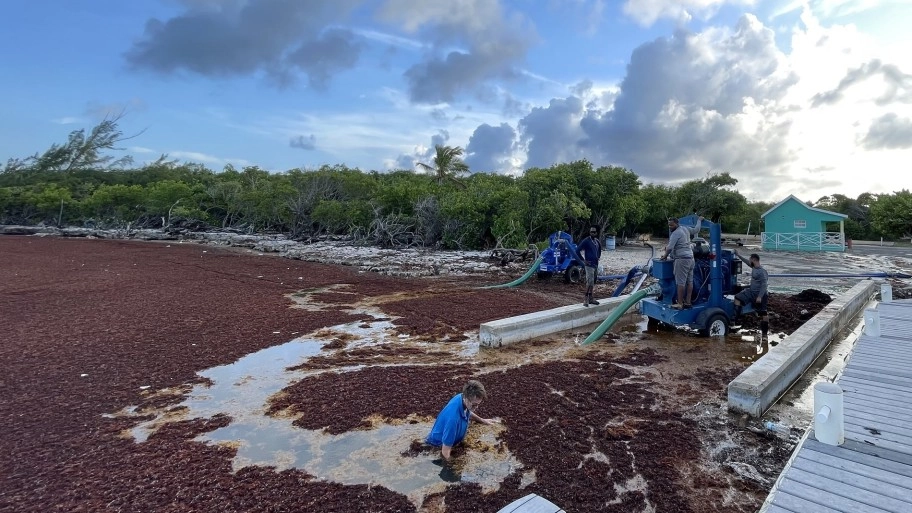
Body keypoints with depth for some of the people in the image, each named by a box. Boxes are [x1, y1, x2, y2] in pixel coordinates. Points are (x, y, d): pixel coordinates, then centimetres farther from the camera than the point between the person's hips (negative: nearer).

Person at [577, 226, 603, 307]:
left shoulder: (597, 242, 12)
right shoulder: (586, 241, -10)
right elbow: (579, 249, -14)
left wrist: (599, 257, 18)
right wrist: (584, 259, -13)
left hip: (596, 264, 8)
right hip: (589, 264, -8)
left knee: (593, 282, 12)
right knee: (590, 282, -15)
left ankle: (590, 298, 20)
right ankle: (586, 299, -11)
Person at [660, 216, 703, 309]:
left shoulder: (675, 233, -12)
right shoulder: (685, 228, 12)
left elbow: (670, 248, -17)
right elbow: (696, 230, 28)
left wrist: (665, 256, 0)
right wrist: (699, 220, 45)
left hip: (682, 259, -10)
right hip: (690, 258, 10)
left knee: (681, 282, -7)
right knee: (689, 281, 10)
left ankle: (680, 304, -6)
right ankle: (687, 302, 15)